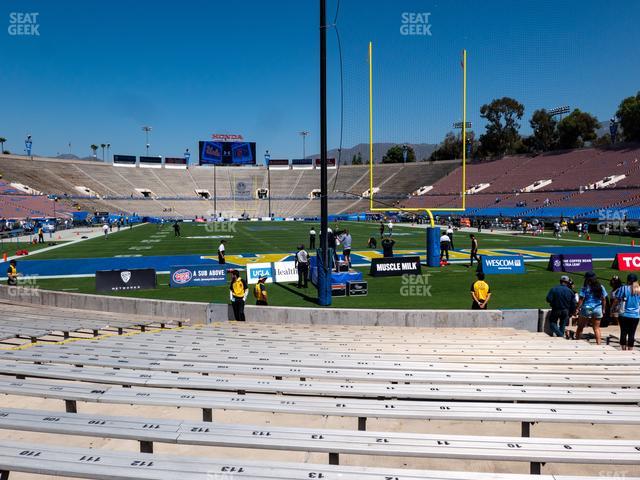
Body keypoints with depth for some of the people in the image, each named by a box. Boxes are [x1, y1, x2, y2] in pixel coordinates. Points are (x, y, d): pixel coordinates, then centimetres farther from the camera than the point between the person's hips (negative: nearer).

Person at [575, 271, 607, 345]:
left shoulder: (585, 287, -8)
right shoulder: (601, 287, 5)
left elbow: (581, 299, -12)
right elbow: (604, 299, 7)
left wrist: (578, 308, -8)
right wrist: (603, 309, 14)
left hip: (587, 309, -4)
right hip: (598, 309, 4)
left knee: (580, 327, 7)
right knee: (596, 328, 9)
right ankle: (598, 343, 3)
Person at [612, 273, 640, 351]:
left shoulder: (623, 288, -8)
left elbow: (616, 301, -7)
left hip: (624, 315, -2)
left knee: (623, 333, 5)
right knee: (632, 334, 6)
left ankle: (624, 349, 6)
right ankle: (630, 349, 9)